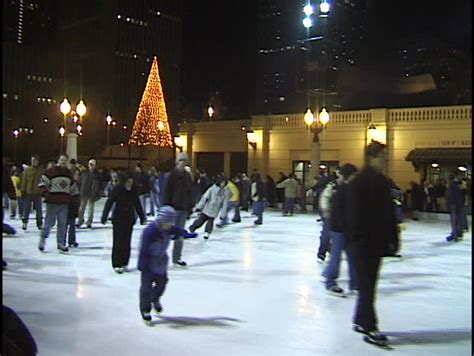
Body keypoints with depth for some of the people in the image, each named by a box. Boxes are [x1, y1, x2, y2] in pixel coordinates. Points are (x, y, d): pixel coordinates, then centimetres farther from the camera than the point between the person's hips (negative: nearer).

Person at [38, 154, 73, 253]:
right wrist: (45, 192, -16)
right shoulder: (50, 171, -5)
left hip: (64, 202, 5)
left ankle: (61, 244, 12)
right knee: (49, 222, 0)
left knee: (63, 224, 5)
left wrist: (69, 195, 17)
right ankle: (42, 239, 21)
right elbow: (42, 183, -4)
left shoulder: (69, 173, 13)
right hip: (52, 201, -5)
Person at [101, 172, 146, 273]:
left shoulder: (133, 191, 2)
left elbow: (137, 205, 11)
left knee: (127, 242, 7)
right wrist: (104, 217, -16)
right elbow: (109, 203, -12)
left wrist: (142, 218, 14)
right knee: (118, 242, -1)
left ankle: (124, 264, 17)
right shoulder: (117, 190, -11)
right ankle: (117, 265, 6)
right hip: (118, 219, -4)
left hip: (129, 219, 4)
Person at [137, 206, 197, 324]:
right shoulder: (150, 231, -29)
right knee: (146, 285, -2)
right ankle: (145, 309, 11)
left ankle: (155, 300, 43)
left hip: (161, 259, 7)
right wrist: (142, 265, -27)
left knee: (162, 281, 17)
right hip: (149, 262, -7)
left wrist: (188, 234, 28)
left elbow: (178, 231, 16)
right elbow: (144, 249, -27)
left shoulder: (169, 228, -7)